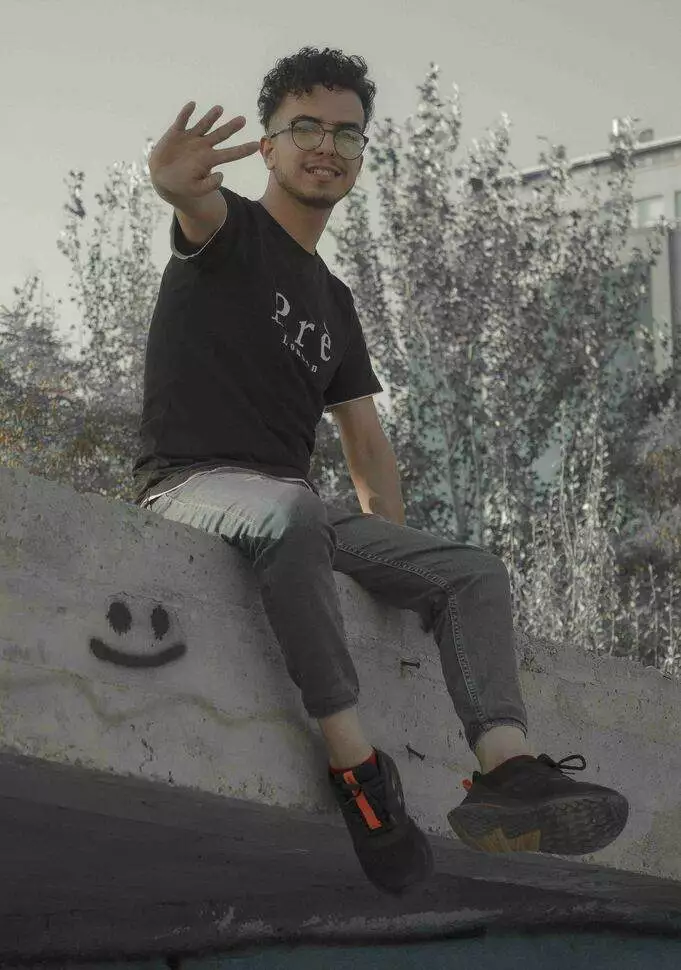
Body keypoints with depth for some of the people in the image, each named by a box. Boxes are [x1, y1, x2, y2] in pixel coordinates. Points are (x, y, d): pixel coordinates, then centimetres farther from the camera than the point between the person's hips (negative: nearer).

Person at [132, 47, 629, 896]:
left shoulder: (334, 303, 24)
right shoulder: (230, 233, 4)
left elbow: (366, 442, 22)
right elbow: (200, 208, -23)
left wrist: (397, 555, 7)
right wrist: (176, 184, -50)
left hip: (295, 510, 7)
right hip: (193, 483, -7)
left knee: (475, 572, -9)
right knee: (291, 514, -40)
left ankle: (507, 769, -30)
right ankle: (354, 763, -38)